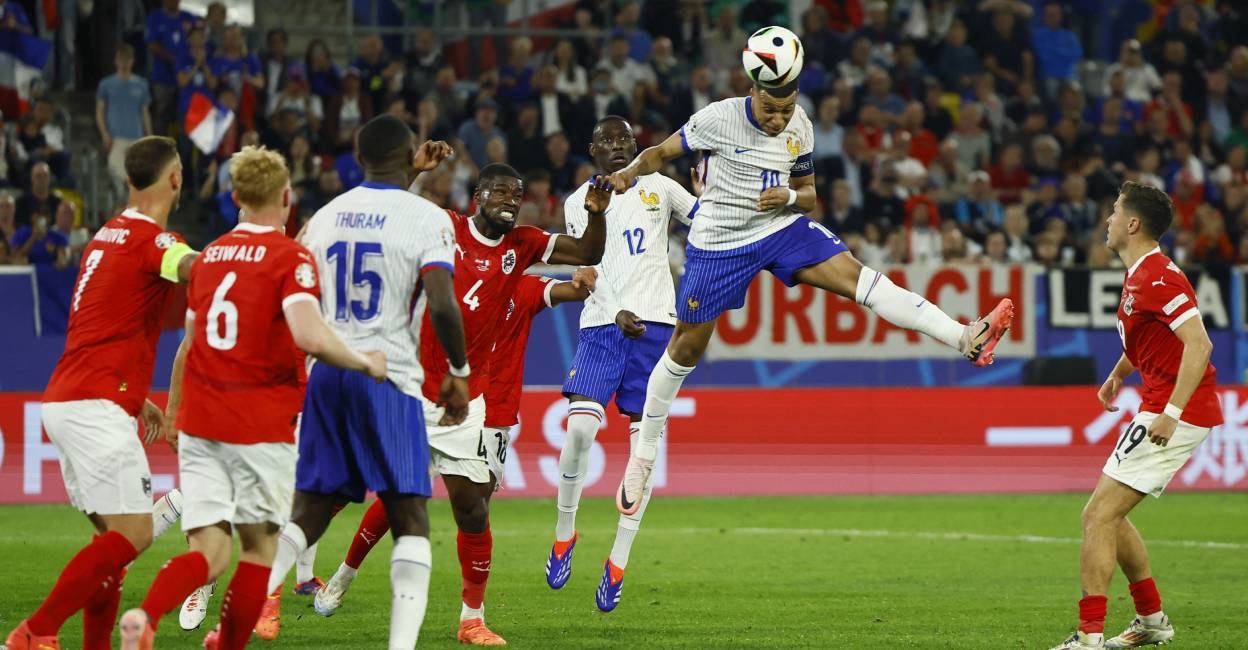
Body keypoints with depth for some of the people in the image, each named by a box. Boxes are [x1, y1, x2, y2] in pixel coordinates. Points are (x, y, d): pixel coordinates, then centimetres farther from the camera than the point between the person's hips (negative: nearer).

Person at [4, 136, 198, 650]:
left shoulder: (108, 236, 18)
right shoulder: (152, 240, -11)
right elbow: (200, 269, -34)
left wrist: (136, 399, 32)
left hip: (66, 400, 10)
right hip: (97, 408, -10)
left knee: (113, 535, 12)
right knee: (133, 534, -11)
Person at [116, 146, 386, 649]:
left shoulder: (209, 256, 12)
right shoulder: (290, 257, -7)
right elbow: (310, 337, -23)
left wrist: (173, 412, 34)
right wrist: (367, 364, -7)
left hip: (200, 422, 5)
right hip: (262, 424, -5)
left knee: (209, 551, -1)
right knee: (259, 546, 14)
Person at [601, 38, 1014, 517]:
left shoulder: (799, 128, -3)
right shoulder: (720, 118, -16)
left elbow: (809, 194, 8)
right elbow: (662, 152, -8)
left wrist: (790, 197, -16)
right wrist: (629, 173, -29)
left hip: (781, 227, 2)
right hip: (719, 241, -2)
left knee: (853, 275, -19)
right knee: (685, 349, 5)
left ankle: (966, 339, -32)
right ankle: (643, 455, 22)